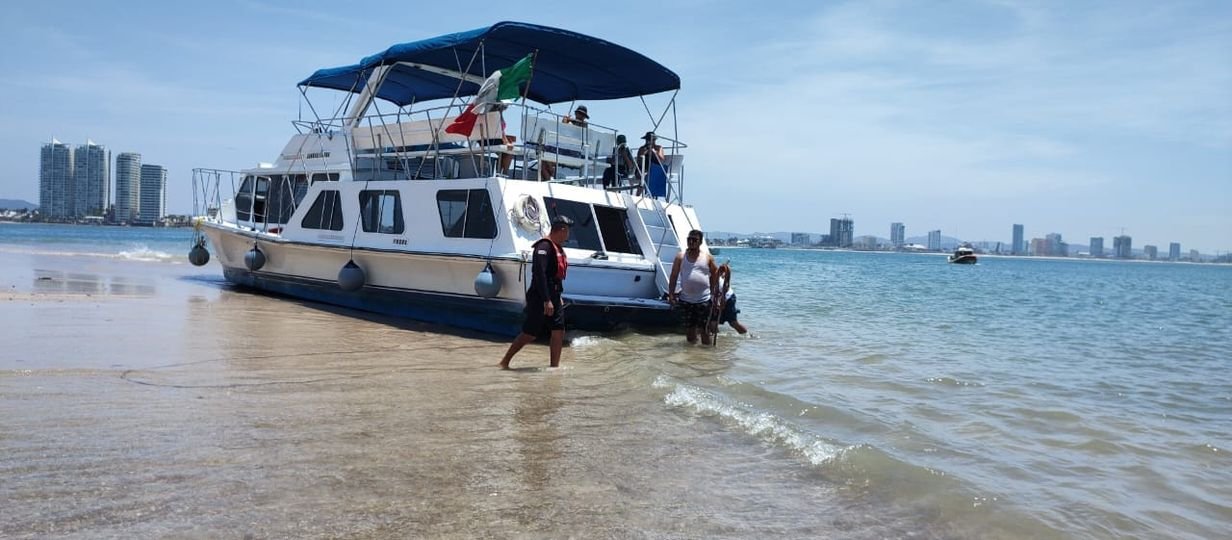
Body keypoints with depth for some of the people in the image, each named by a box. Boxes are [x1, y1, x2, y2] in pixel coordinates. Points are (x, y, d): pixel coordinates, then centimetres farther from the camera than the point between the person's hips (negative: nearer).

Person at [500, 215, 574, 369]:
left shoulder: (558, 248, 14)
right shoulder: (544, 246, -17)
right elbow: (539, 274, -24)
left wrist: (557, 297, 22)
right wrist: (546, 300, -27)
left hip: (552, 298, 9)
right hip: (540, 299, -9)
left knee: (559, 331, 2)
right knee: (529, 334, -2)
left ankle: (554, 367, 7)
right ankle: (504, 362, 11)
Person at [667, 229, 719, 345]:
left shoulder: (708, 257, 3)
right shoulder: (680, 257, 4)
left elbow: (714, 277, 8)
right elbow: (673, 277, 4)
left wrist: (715, 296, 4)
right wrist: (671, 294, -3)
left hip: (704, 300, -1)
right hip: (686, 300, 1)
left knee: (703, 329, -1)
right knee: (690, 329, 9)